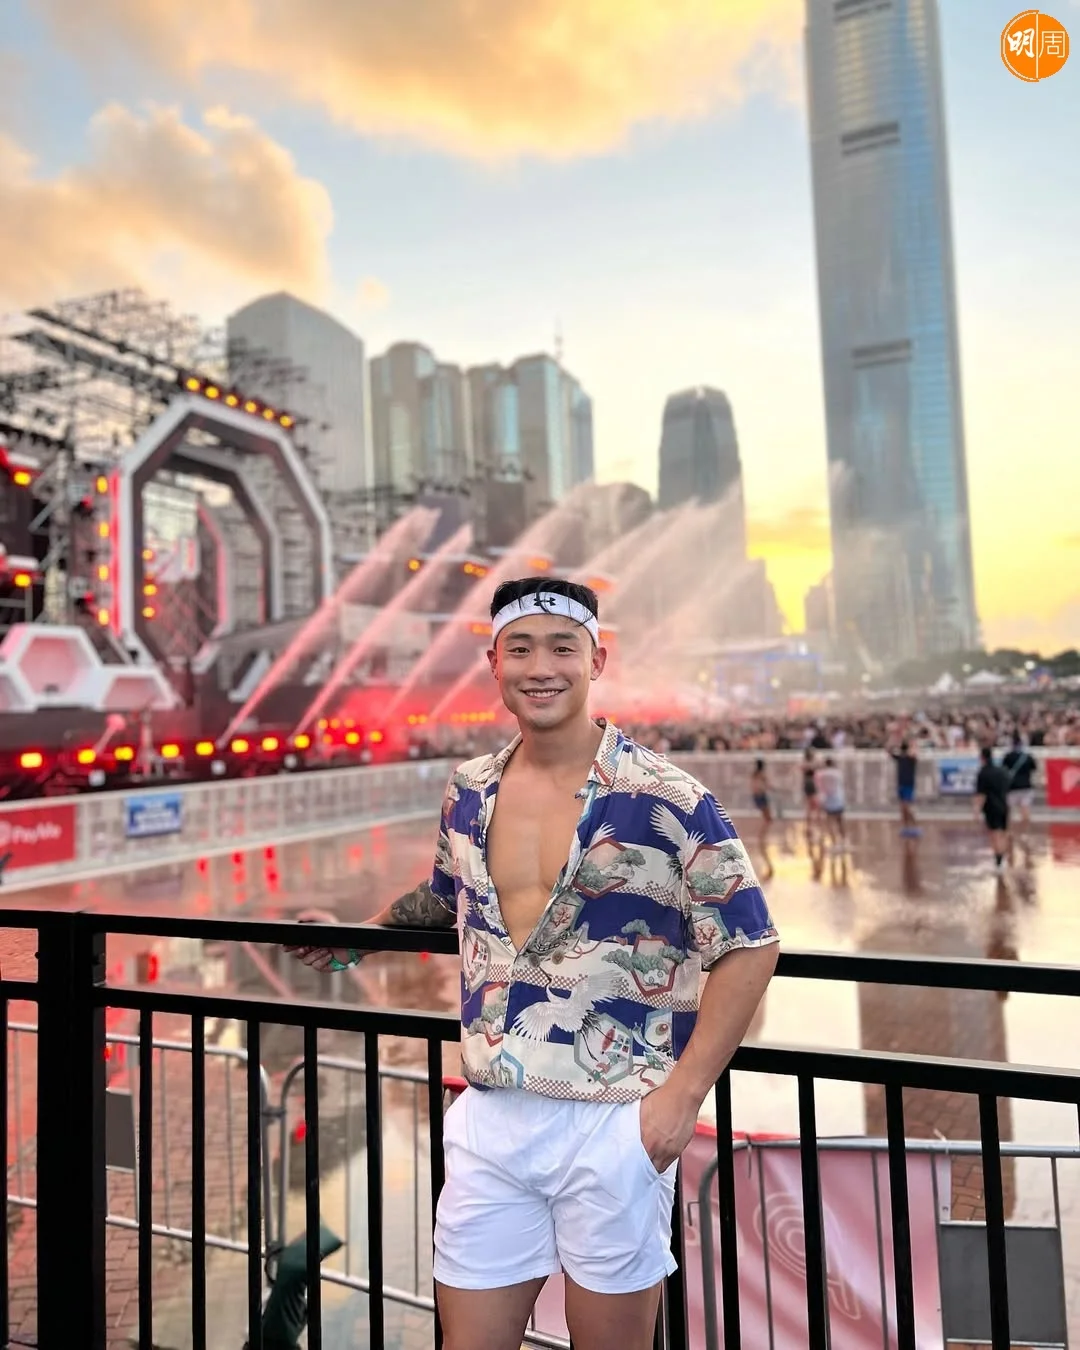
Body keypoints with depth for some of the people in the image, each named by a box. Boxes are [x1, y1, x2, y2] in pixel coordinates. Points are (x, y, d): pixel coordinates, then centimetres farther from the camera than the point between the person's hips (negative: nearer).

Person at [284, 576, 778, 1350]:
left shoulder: (666, 801, -12)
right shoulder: (468, 795, 4)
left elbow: (748, 947, -8)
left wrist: (682, 1092, -14)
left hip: (612, 1127, -4)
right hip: (487, 1121, 4)